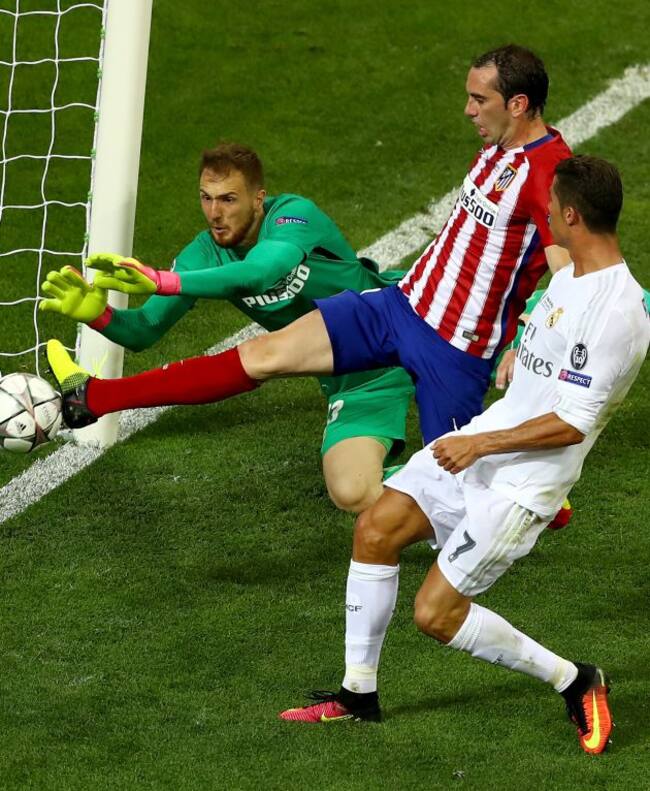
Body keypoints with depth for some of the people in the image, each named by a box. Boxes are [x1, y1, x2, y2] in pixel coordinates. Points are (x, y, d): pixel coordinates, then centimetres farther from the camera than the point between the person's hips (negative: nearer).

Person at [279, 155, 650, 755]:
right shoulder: (572, 275, 4)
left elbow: (573, 425, -25)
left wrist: (481, 445, -21)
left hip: (522, 485, -9)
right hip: (480, 440, 9)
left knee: (436, 614, -8)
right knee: (376, 529, 5)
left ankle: (574, 683, 9)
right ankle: (359, 695, 18)